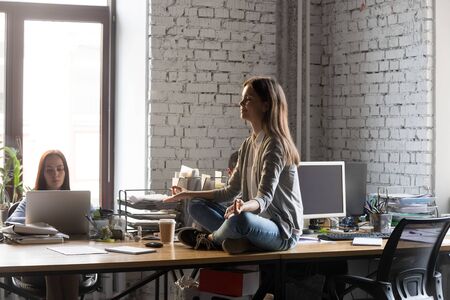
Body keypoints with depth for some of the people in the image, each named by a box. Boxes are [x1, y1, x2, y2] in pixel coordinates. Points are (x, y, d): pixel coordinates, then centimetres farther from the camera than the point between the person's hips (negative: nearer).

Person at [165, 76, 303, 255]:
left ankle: (211, 239, -6)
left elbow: (264, 198, -24)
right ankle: (240, 239, -18)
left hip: (283, 231, -9)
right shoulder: (248, 145, 12)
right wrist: (188, 194, 15)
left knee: (241, 219, -39)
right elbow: (231, 192, 16)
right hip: (257, 222, 9)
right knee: (196, 205, 4)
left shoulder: (275, 144, -14)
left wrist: (244, 206, -46)